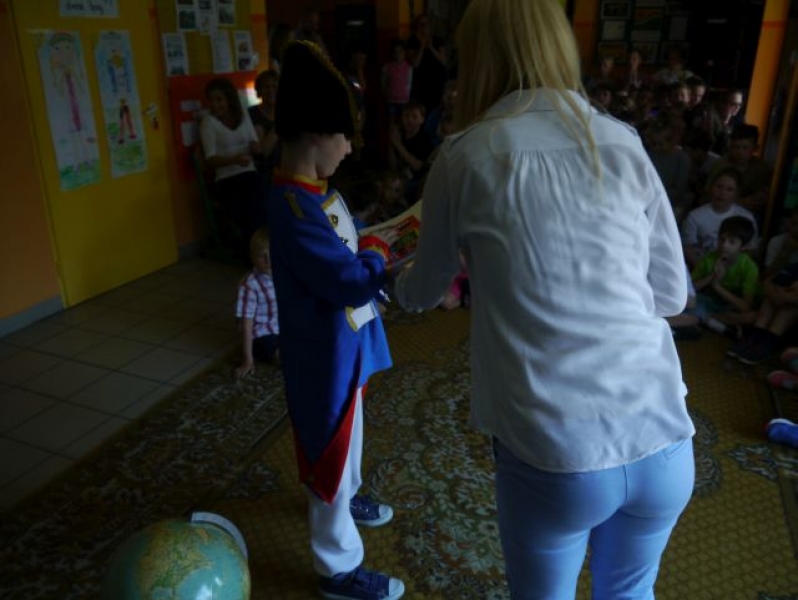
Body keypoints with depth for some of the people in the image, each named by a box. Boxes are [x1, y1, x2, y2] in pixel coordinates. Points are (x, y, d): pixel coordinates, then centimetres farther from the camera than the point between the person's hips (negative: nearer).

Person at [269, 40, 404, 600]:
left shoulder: (317, 191, 1)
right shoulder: (294, 209, -30)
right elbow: (355, 280, -30)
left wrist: (377, 248, -6)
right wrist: (381, 249, -11)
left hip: (344, 344, 10)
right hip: (325, 353, -9)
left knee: (346, 436, 29)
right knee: (331, 451, 7)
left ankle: (346, 499, 56)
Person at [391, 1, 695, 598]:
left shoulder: (466, 156, -3)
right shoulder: (625, 143, 5)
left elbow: (423, 292, 12)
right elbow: (671, 295, 11)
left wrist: (400, 284, 34)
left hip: (552, 454, -3)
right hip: (664, 441, 4)